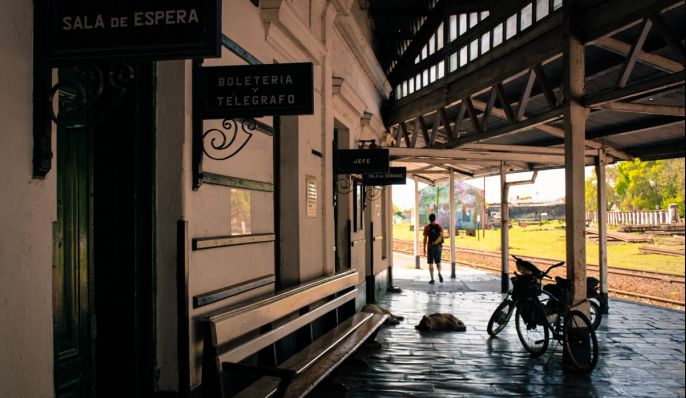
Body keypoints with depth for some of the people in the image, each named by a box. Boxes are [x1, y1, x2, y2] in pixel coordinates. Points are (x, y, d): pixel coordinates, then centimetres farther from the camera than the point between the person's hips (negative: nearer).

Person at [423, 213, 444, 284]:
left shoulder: (427, 228, -8)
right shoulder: (439, 226, 1)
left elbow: (425, 239, -8)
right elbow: (442, 237, 2)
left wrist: (424, 248, -1)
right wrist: (441, 245, 13)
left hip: (430, 247, -2)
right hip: (438, 246, 2)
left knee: (430, 263, 6)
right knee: (438, 261, 15)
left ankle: (432, 279, 3)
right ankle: (439, 273, -14)